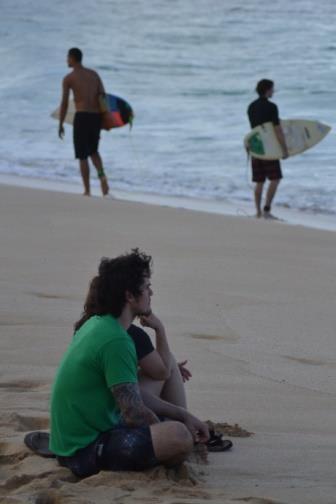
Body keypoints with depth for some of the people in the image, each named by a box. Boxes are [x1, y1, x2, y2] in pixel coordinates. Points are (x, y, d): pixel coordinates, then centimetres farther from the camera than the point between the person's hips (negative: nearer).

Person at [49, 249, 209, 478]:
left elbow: (135, 393, 18)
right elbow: (134, 412, -20)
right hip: (85, 453, -11)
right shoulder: (115, 341, -21)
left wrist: (184, 415, 14)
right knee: (178, 435, -29)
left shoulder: (96, 324, 11)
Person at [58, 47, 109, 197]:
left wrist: (60, 125, 5)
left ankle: (87, 191, 1)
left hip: (82, 117, -5)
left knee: (82, 156, 3)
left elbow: (64, 104, -4)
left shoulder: (68, 78, -1)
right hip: (96, 116, 5)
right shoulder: (94, 74, 14)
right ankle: (102, 175, -5)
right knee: (93, 151, 22)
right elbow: (103, 97, 6)